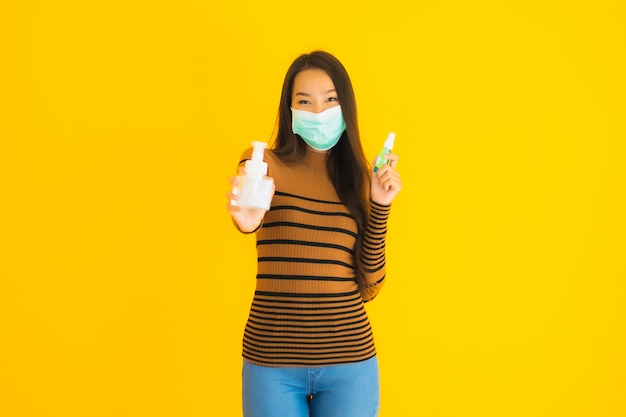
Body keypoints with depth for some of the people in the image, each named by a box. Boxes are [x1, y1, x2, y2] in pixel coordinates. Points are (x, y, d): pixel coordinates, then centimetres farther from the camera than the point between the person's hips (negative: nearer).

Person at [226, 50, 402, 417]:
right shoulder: (266, 164, -1)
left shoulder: (356, 177, 6)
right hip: (271, 363, -2)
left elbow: (369, 283, 2)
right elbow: (249, 213, -23)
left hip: (349, 362, 2)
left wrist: (380, 206, -7)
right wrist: (246, 219, -44)